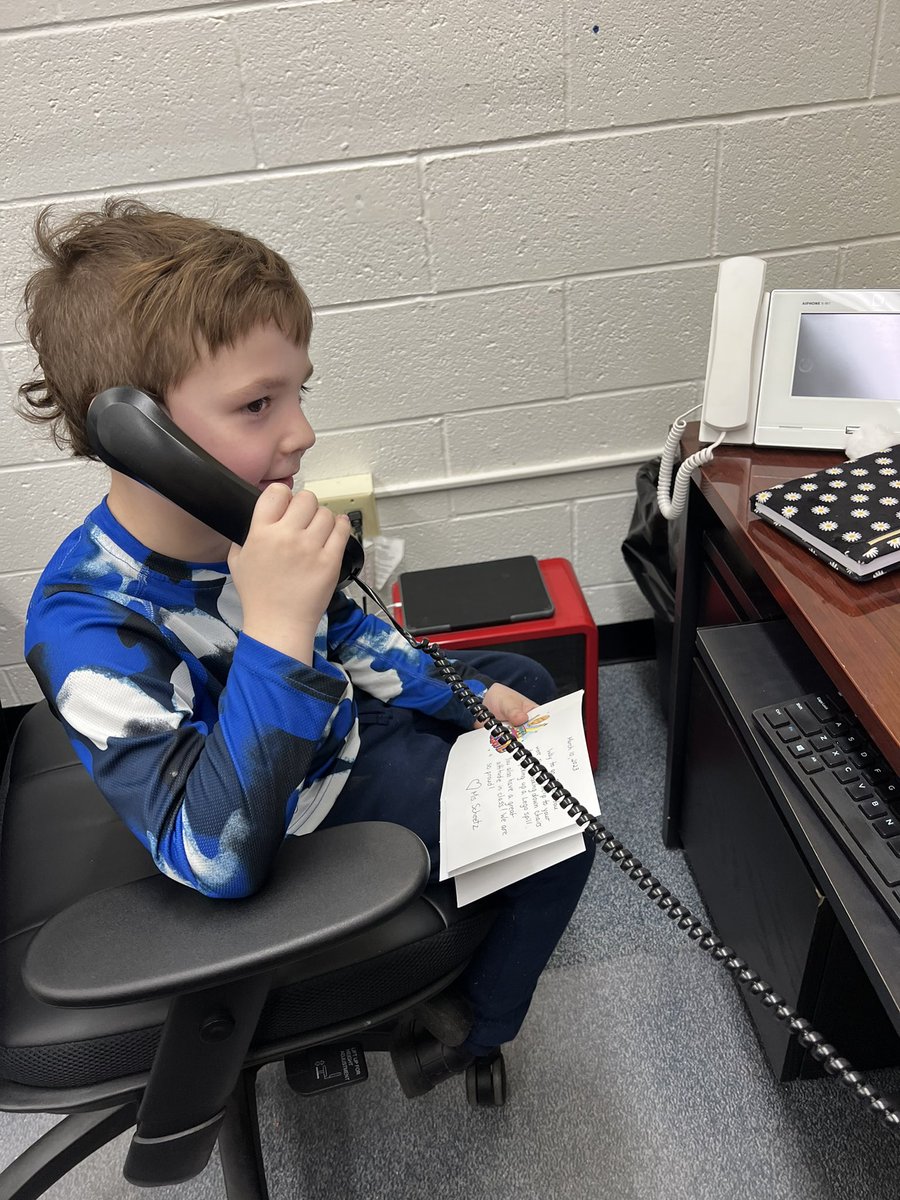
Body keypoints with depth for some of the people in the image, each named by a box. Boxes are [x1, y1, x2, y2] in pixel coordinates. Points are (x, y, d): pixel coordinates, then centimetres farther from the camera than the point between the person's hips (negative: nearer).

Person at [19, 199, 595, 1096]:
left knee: (521, 681, 23)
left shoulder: (237, 511, -15)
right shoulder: (90, 626, -37)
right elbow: (211, 858, -42)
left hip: (340, 726, 8)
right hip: (302, 821, -7)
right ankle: (460, 1035, 21)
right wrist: (272, 632, -51)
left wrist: (468, 693, 1)